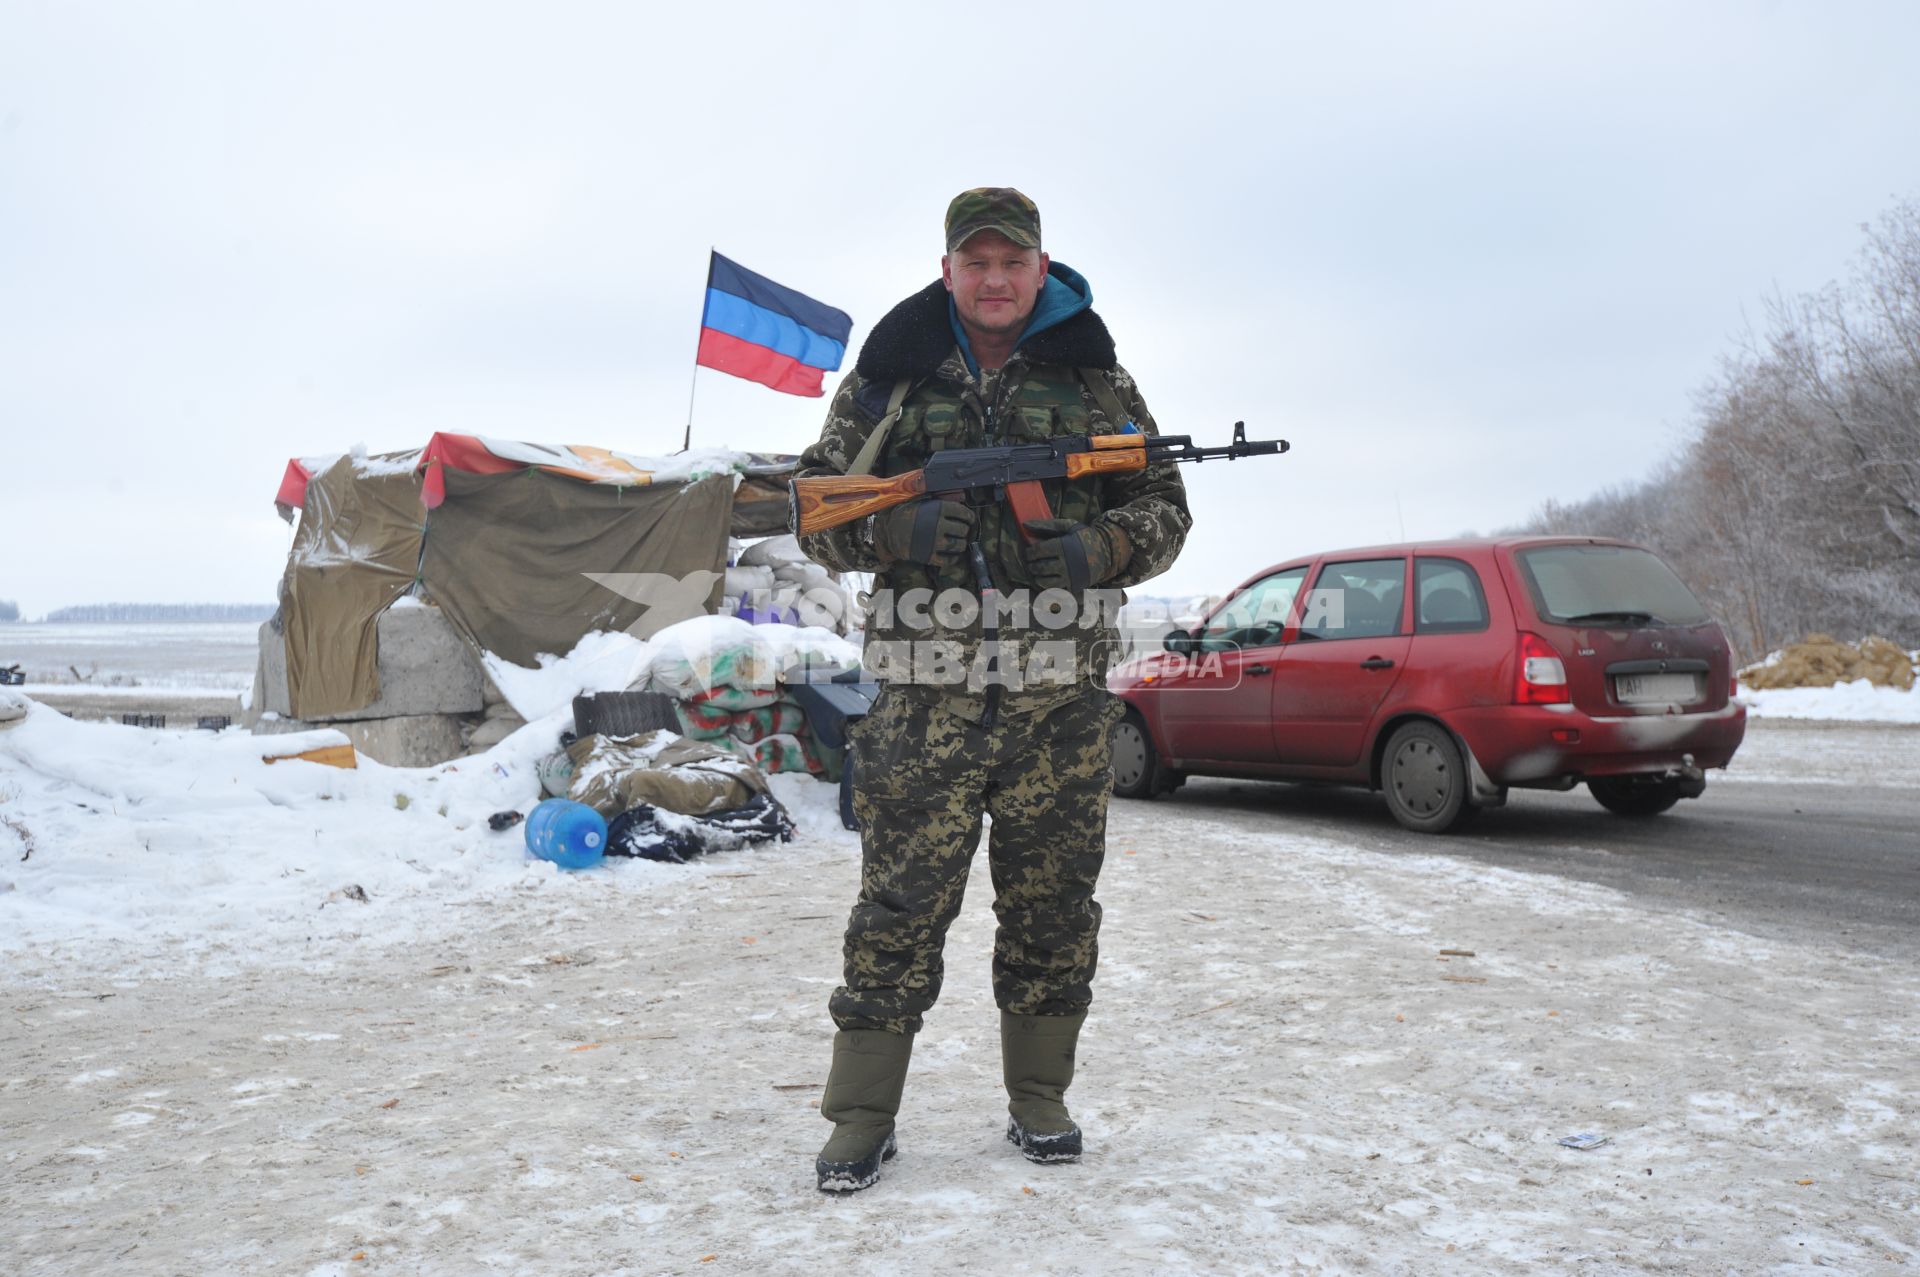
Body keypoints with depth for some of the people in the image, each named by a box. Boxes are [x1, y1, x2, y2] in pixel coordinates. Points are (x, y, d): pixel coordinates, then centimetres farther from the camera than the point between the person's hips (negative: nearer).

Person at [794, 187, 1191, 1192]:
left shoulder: (1095, 376, 11)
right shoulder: (887, 375, 8)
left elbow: (1164, 506, 13)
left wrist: (1101, 549, -9)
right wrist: (897, 529, -13)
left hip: (1062, 703, 2)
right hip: (925, 700, -1)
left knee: (1053, 908, 9)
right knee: (899, 908, -1)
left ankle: (1038, 1101, 25)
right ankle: (862, 1119, 12)